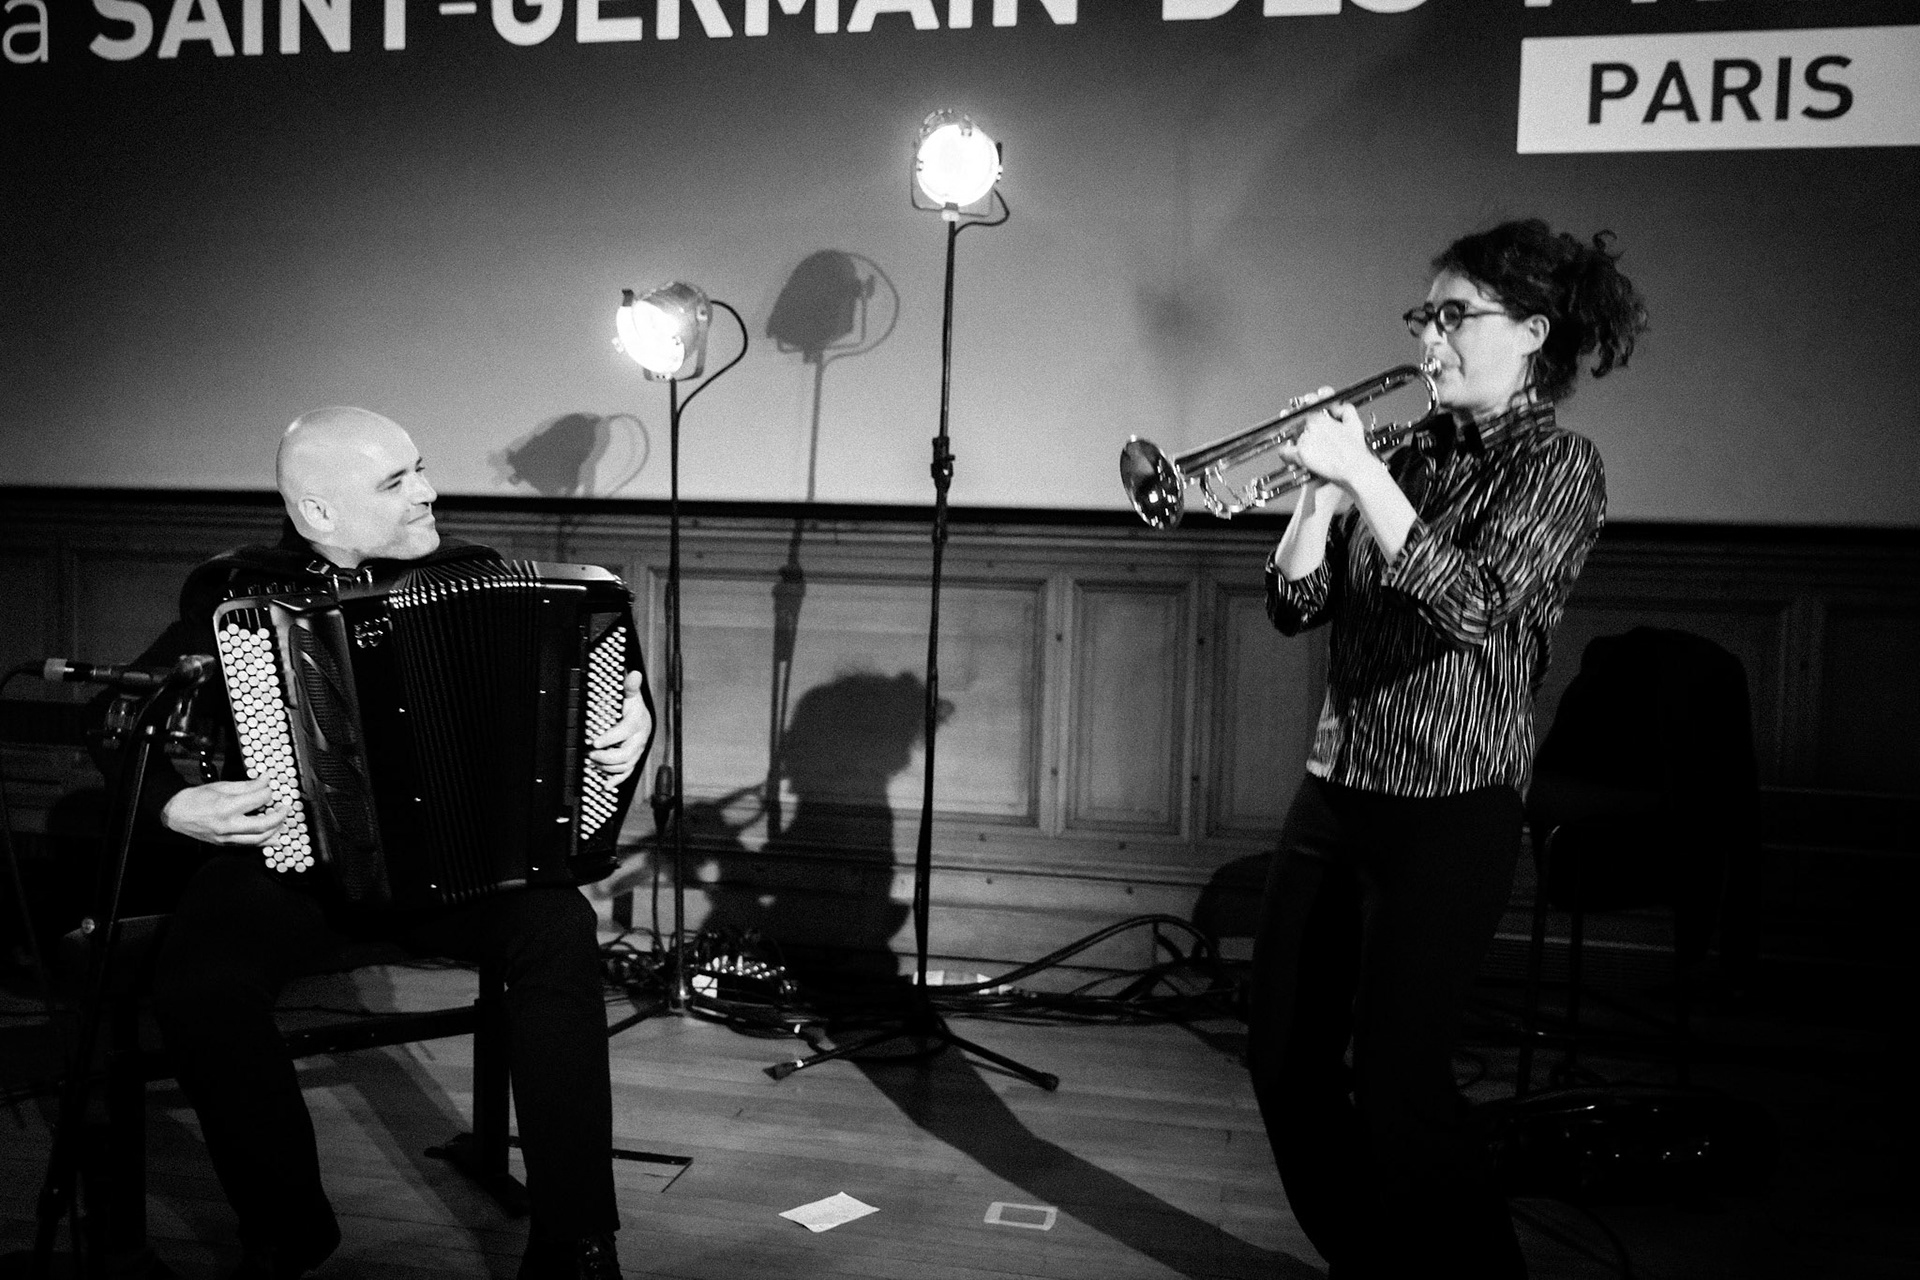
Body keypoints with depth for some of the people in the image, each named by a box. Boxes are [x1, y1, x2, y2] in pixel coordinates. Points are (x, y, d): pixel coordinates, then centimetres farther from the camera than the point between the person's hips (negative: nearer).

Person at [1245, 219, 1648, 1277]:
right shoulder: (1414, 454, 10)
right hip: (1334, 791, 7)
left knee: (1396, 1082, -4)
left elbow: (1475, 609, -22)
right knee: (1284, 1054, 12)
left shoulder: (1558, 466, -5)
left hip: (1449, 813, -6)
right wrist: (1321, 488, -7)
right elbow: (1296, 604, 7)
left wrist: (1364, 476, -21)